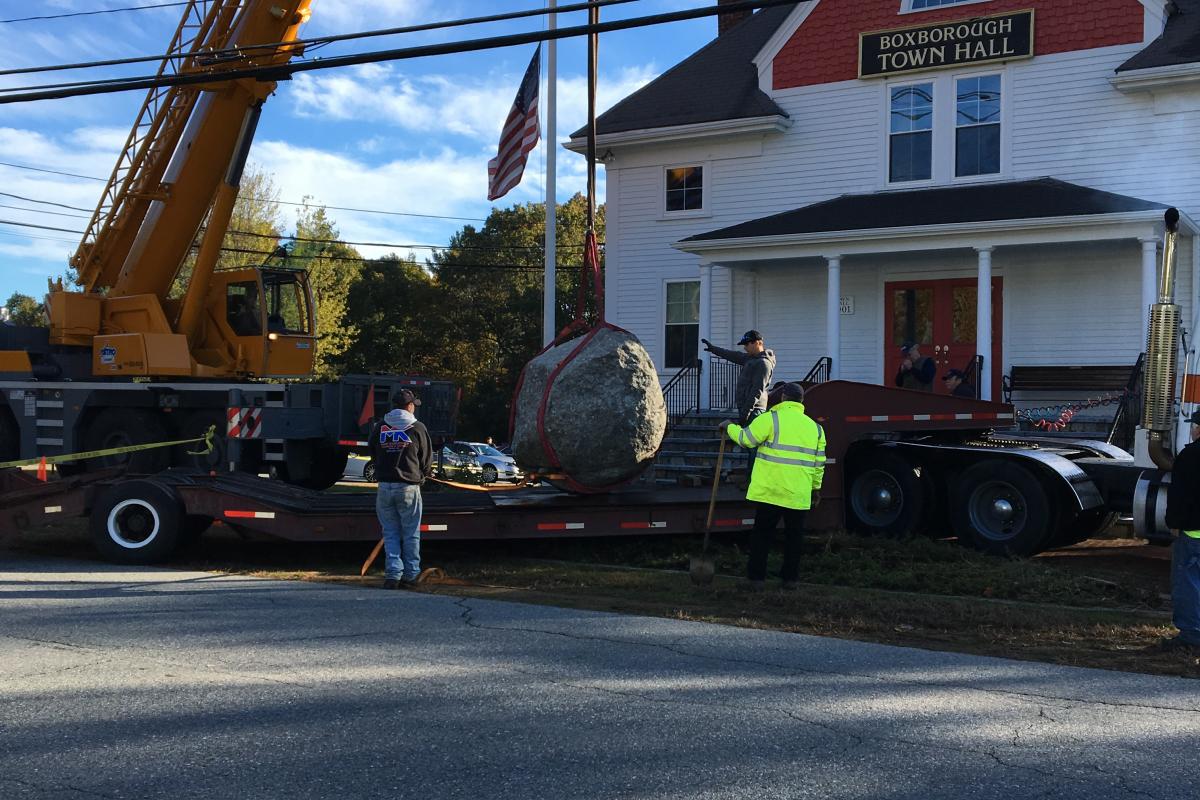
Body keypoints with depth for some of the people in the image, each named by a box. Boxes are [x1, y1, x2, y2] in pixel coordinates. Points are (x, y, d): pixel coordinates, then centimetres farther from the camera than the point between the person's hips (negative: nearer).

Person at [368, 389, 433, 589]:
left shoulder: (379, 427, 5)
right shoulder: (417, 428, -3)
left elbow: (373, 455, 14)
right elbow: (427, 460, 4)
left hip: (385, 486, 2)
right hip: (409, 487, -2)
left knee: (390, 533, 9)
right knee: (411, 533, 7)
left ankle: (392, 574, 2)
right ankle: (410, 574, 10)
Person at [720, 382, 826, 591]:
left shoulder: (771, 418, -6)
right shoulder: (814, 427, 10)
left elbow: (745, 438, -7)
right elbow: (818, 463, 13)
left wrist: (730, 427, 11)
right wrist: (816, 488, 23)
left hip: (770, 491, -3)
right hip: (798, 494, 3)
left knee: (762, 534, 6)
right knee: (794, 535, 14)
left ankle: (756, 578, 6)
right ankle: (790, 579, 17)